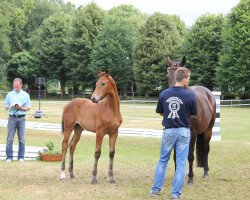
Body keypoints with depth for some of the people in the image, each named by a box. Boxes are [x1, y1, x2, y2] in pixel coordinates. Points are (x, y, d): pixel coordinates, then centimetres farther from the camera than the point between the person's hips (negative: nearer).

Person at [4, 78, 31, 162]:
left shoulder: (25, 95, 8)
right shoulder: (9, 94, 9)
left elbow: (28, 108, 7)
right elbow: (6, 107, 10)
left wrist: (20, 108, -12)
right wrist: (10, 106, -12)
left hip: (21, 118, 0)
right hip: (12, 118, 0)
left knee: (22, 139, 1)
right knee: (10, 138, -3)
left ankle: (21, 157, 8)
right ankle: (9, 157, 2)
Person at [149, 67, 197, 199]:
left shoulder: (164, 94, -5)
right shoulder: (190, 95, -12)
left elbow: (160, 113, 5)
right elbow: (194, 114, 0)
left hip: (168, 131, 2)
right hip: (183, 131, -2)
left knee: (163, 160, 17)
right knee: (181, 163, 6)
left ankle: (156, 189, 20)